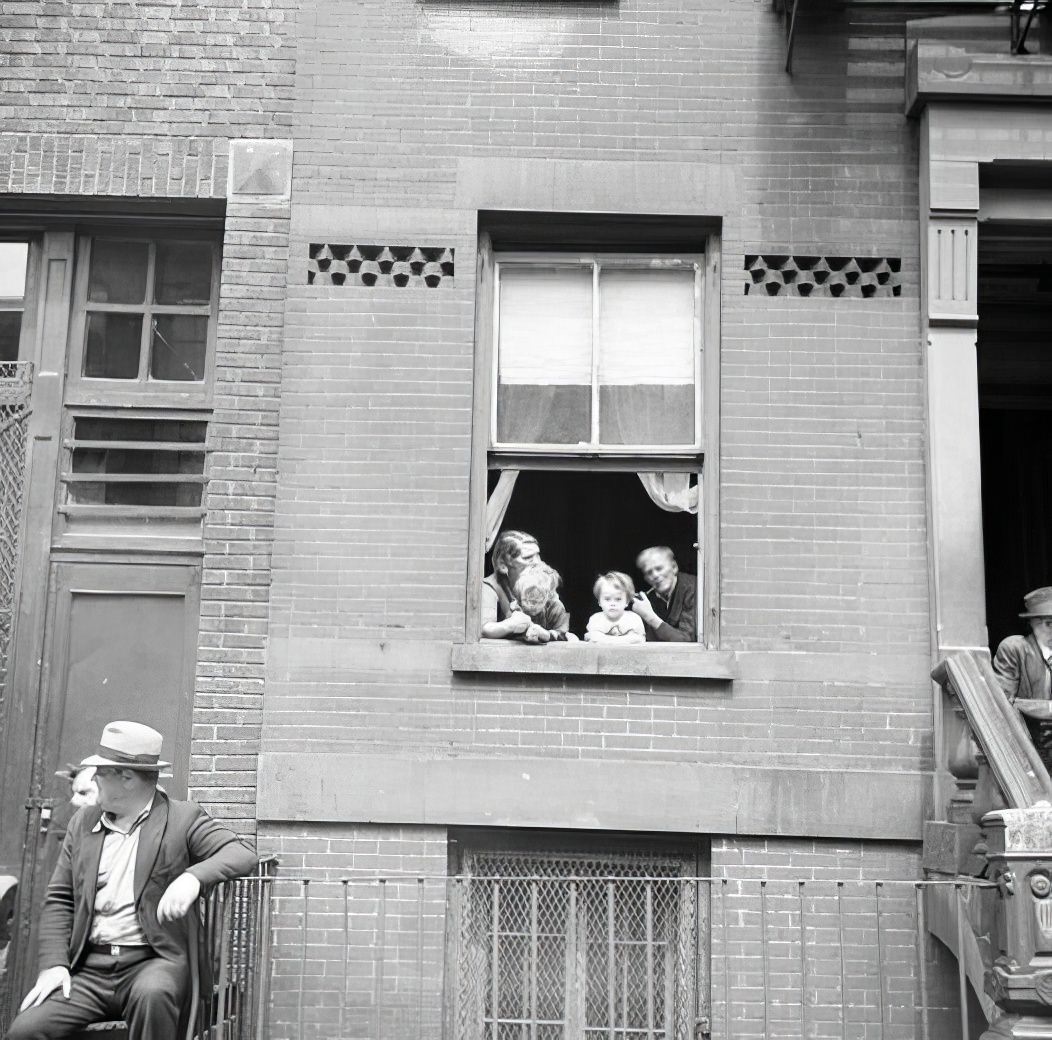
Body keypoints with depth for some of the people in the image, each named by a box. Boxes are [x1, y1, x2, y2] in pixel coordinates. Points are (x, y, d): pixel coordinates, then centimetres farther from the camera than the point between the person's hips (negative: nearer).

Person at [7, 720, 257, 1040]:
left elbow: (242, 855, -9)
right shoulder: (83, 822, 15)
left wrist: (192, 877, -28)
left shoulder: (182, 819, 2)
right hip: (89, 966, 3)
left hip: (153, 962, -3)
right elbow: (59, 900, 14)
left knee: (151, 993, -35)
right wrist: (53, 964, -2)